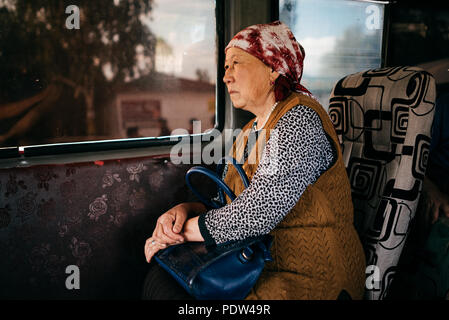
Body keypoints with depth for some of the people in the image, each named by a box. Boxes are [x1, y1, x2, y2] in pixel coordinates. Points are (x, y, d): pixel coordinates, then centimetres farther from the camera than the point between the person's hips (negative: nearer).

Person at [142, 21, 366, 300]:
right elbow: (226, 207, 14)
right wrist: (185, 210, -7)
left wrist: (182, 230, -11)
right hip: (257, 268, 8)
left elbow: (257, 213, -24)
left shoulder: (299, 119, -16)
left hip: (311, 280, -8)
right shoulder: (248, 135, 13)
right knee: (160, 278, -10)